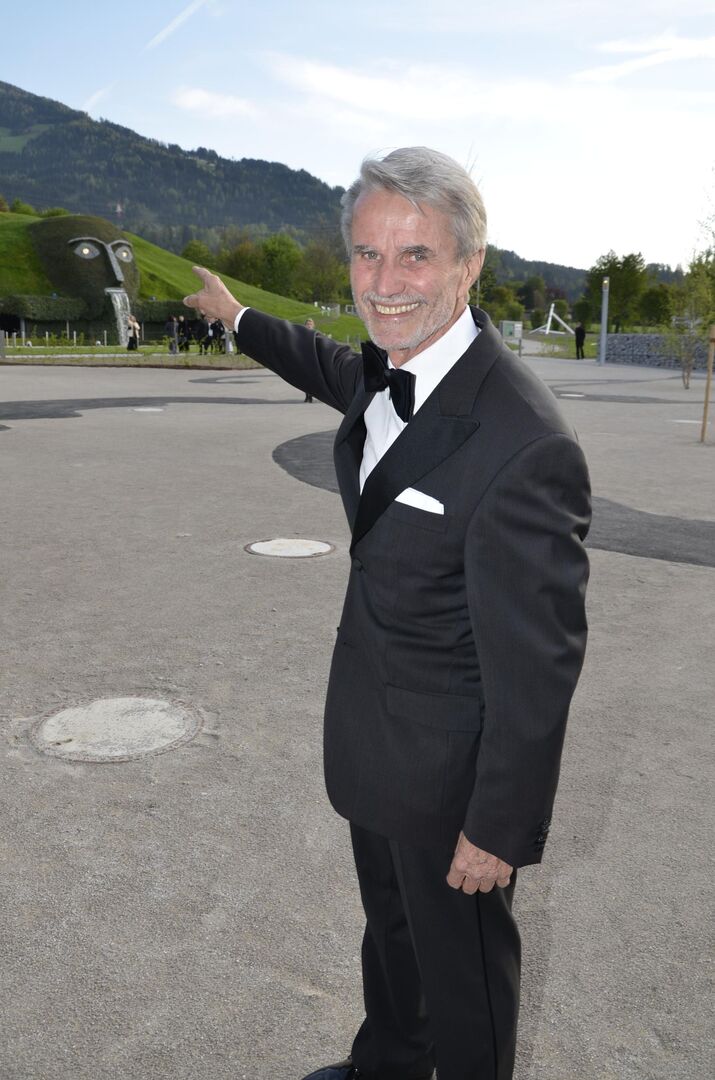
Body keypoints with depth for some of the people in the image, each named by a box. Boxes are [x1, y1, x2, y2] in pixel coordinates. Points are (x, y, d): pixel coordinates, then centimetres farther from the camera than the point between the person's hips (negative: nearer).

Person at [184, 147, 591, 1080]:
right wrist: (236, 317, 35)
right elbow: (335, 369, 21)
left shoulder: (524, 446, -33)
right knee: (390, 929, 31)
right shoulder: (389, 365, -6)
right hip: (377, 739, 9)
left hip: (453, 763, -8)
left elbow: (536, 669, -26)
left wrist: (500, 830, -16)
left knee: (461, 959, 19)